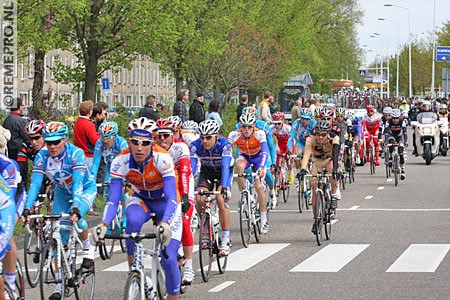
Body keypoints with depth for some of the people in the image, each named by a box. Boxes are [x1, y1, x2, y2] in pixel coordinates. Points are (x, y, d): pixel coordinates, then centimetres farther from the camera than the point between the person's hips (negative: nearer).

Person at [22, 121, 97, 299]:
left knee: (75, 217, -35)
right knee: (59, 238, -6)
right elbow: (35, 184, -27)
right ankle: (59, 284, 3)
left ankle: (87, 249, -5)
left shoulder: (75, 154, -32)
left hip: (85, 189, -4)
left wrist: (76, 207, -55)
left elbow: (78, 183, -41)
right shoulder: (42, 156, -22)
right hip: (62, 192, 4)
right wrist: (27, 209, -41)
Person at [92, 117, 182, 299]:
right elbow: (113, 200, -26)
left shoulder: (162, 159, -33)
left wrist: (165, 223, -58)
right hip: (141, 200, 2)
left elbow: (171, 198, -39)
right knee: (133, 220, -36)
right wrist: (104, 224, -45)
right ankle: (133, 267, -18)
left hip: (165, 202, -2)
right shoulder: (121, 162, -25)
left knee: (169, 258, -16)